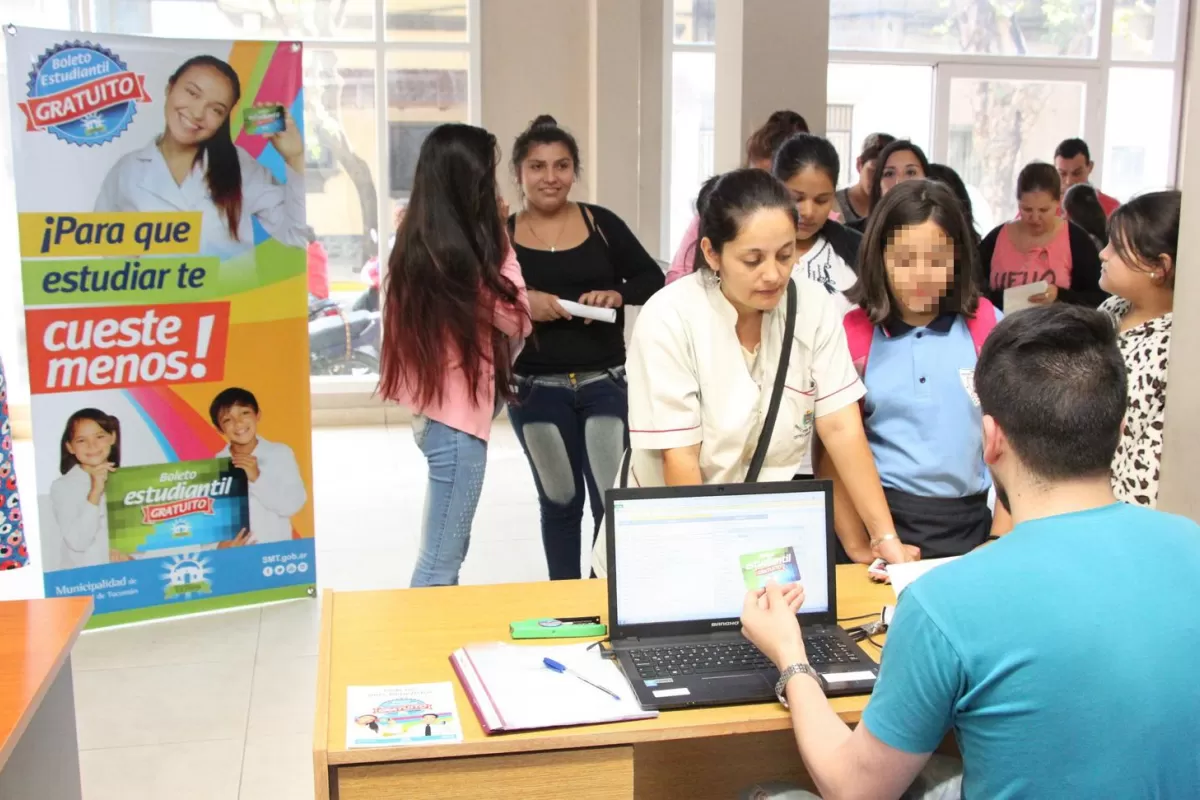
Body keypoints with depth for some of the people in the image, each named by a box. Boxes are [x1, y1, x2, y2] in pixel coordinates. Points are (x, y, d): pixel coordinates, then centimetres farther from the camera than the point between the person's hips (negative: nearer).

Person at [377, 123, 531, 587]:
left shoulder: (416, 244, 4)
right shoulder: (464, 256, -21)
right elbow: (517, 321, -10)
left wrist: (491, 239, 7)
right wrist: (500, 243, -4)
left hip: (429, 411, 9)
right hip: (458, 417, -9)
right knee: (439, 565, -1)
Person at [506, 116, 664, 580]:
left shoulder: (601, 224, 1)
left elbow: (652, 279, 5)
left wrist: (617, 295, -14)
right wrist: (519, 302, -21)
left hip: (605, 382, 0)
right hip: (535, 388, 0)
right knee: (559, 499, 14)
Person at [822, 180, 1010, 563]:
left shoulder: (987, 327, -2)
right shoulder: (852, 334, -3)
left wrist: (1002, 540, -1)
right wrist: (857, 547, -4)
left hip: (970, 526, 1)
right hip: (881, 520, -1)